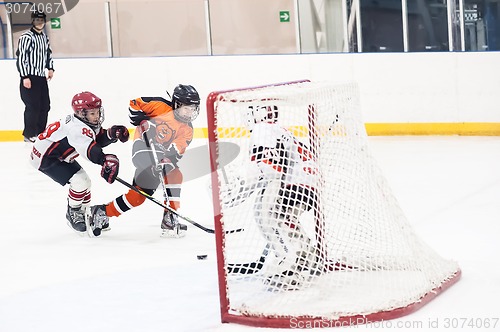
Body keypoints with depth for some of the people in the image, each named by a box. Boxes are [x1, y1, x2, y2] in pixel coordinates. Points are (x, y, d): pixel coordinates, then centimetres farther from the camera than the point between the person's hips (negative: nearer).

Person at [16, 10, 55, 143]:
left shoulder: (44, 37, 15)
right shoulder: (26, 37, -11)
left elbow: (48, 53, 28)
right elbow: (21, 57, -16)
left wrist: (50, 68, 14)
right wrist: (25, 77, -19)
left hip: (42, 77, 8)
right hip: (29, 77, -8)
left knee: (45, 106, 8)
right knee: (33, 106, -11)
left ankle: (40, 132, 18)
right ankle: (29, 134, -4)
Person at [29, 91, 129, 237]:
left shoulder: (87, 123, -2)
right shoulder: (76, 127, -33)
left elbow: (98, 139, 4)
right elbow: (89, 149, -49)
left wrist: (112, 133, -17)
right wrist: (105, 160, -65)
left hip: (60, 156, 11)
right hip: (45, 157, -11)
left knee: (84, 180, 13)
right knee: (80, 181, -17)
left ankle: (85, 213, 28)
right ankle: (73, 214, 3)